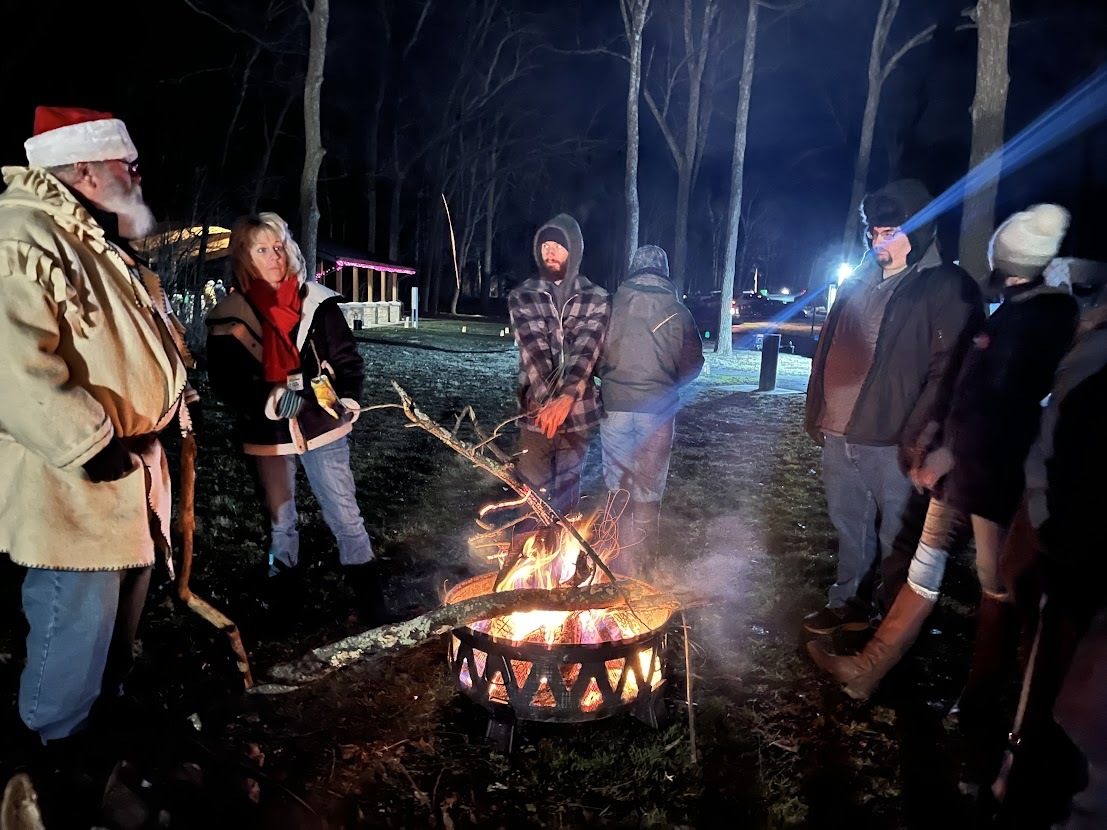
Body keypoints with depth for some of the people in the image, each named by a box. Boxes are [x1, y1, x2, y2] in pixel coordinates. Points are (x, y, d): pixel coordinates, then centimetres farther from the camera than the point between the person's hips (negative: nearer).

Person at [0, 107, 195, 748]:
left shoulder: (104, 246, 16)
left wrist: (181, 380, 18)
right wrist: (90, 442, -27)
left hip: (135, 474, 10)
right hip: (78, 483, -10)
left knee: (123, 606, 22)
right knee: (78, 623, 1)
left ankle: (111, 711, 42)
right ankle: (59, 753, 22)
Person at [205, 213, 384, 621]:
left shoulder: (317, 302, -3)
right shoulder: (229, 317, -2)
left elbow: (347, 359, 1)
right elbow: (224, 380, -4)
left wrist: (347, 399, -17)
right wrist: (269, 400, -22)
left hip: (322, 426, -1)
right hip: (268, 435, 1)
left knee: (346, 516, 2)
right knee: (279, 518, 18)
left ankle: (372, 602, 13)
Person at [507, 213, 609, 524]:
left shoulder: (596, 298, 1)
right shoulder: (522, 297, 2)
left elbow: (587, 351, -13)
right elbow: (533, 349, -11)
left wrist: (566, 397, -28)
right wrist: (548, 399, -24)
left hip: (578, 408, 0)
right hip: (537, 408, 0)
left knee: (567, 487, 11)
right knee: (533, 489, 3)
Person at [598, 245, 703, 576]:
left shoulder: (612, 306, -5)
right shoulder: (677, 312, -3)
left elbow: (596, 357, -1)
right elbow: (693, 363, 2)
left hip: (616, 406, 0)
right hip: (659, 410, 0)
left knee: (618, 485, 11)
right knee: (649, 487, 11)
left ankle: (622, 561, 15)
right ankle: (642, 561, 19)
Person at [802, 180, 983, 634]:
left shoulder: (948, 288, -7)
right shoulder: (861, 280, 14)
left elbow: (947, 370, -14)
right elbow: (828, 348, 18)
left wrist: (916, 439, -20)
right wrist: (816, 410, 15)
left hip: (890, 443, -6)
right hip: (838, 435, 7)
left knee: (898, 538, 6)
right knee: (850, 529, 19)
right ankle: (849, 603, 36)